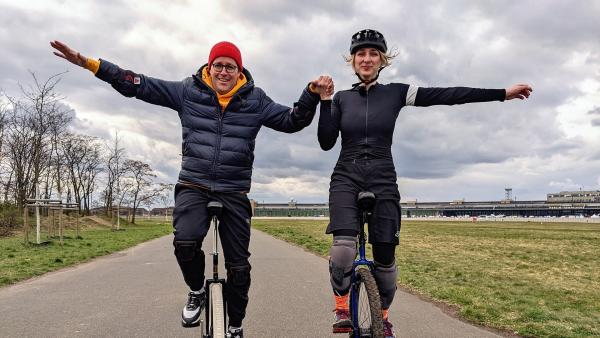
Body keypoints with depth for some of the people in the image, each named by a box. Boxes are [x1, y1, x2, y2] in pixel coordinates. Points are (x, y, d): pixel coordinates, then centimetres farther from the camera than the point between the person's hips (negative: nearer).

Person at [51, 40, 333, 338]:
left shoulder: (255, 99, 3)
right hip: (193, 185, 0)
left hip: (234, 192, 1)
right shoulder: (189, 91, 2)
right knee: (185, 242, -27)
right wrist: (89, 63, -3)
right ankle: (197, 291, 7)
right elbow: (138, 85, 2)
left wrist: (312, 94, -13)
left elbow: (291, 121, 2)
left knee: (238, 265, 4)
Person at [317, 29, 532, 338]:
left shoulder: (395, 93, 4)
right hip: (346, 179, 0)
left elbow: (447, 95, -2)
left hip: (382, 181, 0)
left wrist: (502, 93, -5)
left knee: (385, 256, 1)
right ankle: (341, 306, 2)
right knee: (343, 247, -23)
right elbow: (326, 143, 0)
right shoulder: (342, 98, 6)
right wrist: (324, 101, -8)